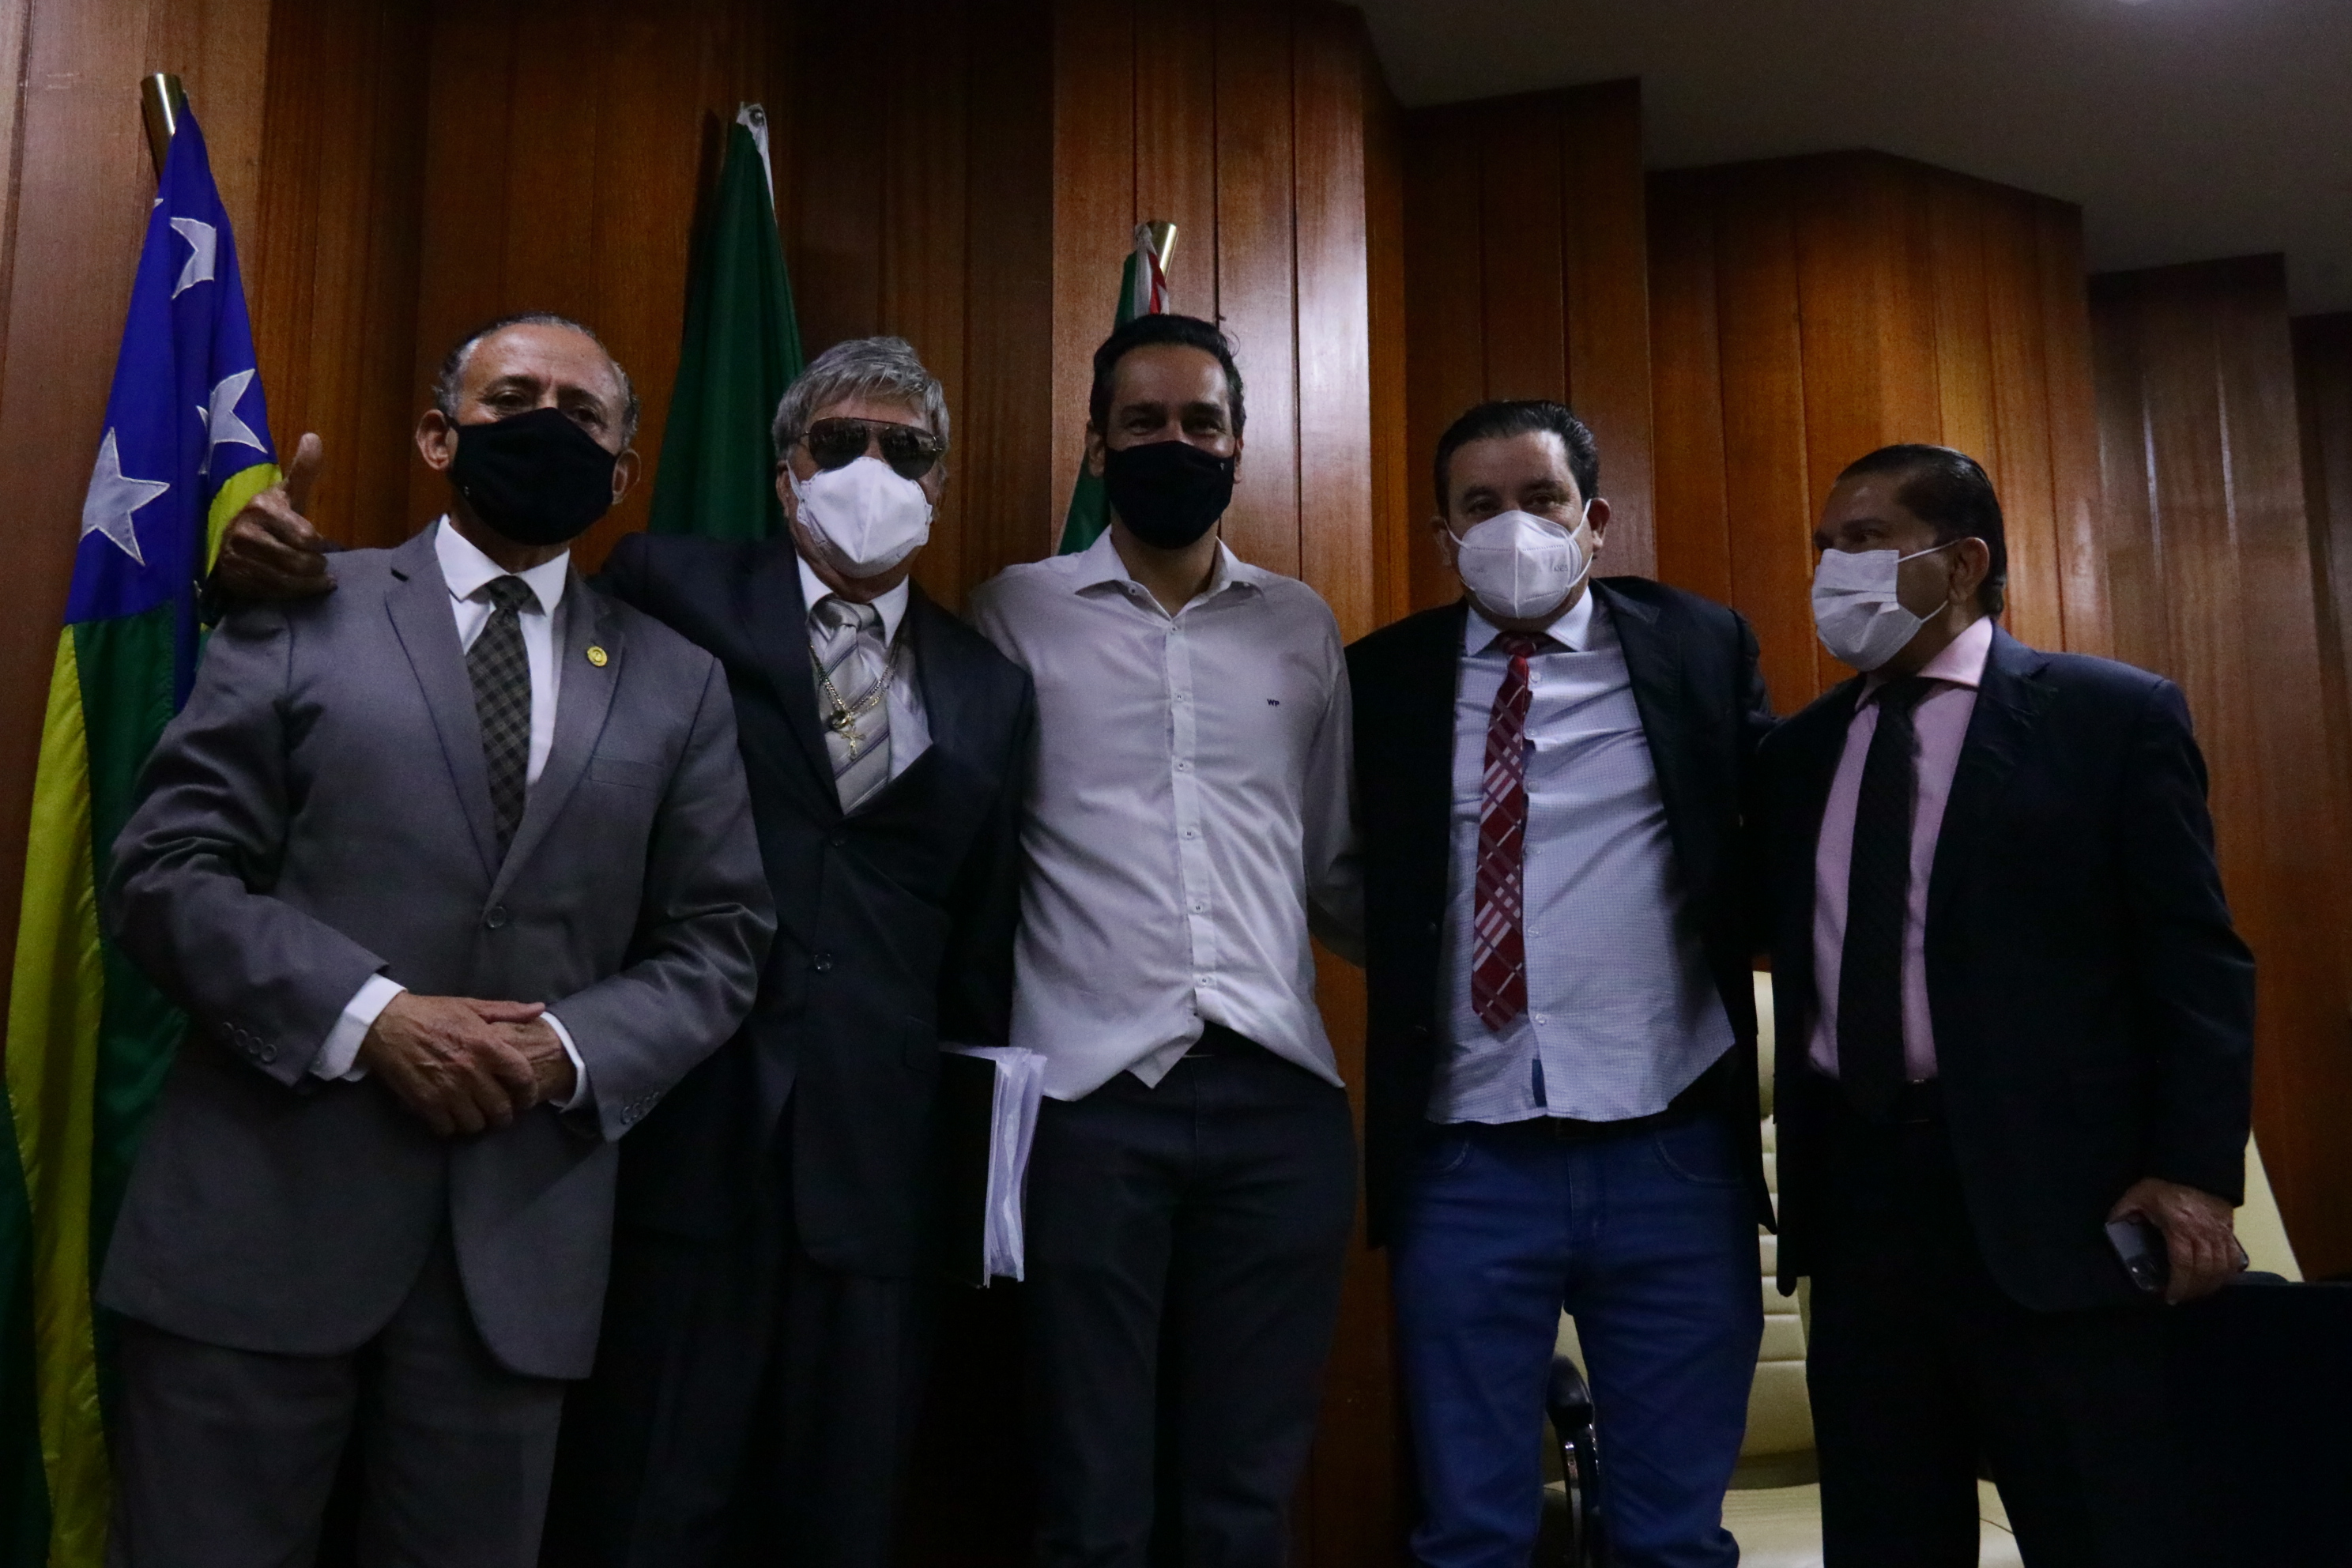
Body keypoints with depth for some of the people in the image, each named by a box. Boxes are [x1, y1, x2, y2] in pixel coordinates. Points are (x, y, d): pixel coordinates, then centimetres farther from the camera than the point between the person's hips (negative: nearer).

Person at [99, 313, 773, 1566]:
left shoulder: (677, 682, 10)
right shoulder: (300, 613, 5)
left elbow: (717, 943, 8)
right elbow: (166, 871, -2)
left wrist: (572, 1046, -10)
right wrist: (369, 1016, -15)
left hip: (521, 1242, 2)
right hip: (260, 1220, -1)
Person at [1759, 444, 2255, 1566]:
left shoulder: (2115, 715, 1)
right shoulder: (1801, 749, 14)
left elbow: (2196, 960, -3)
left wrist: (2195, 1172, -12)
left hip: (2047, 1189, -4)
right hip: (1854, 1185, 5)